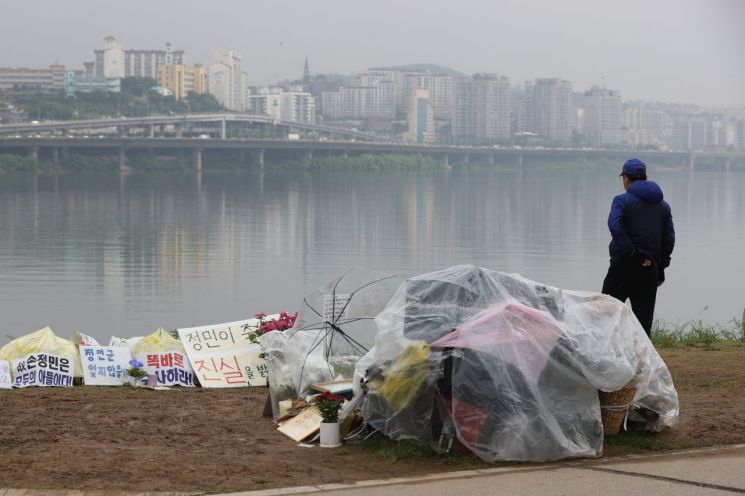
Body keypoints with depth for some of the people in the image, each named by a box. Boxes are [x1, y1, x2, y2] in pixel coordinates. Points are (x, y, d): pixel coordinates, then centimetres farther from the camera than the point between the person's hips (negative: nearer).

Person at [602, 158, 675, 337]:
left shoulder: (622, 200, -1)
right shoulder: (663, 206, 16)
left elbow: (615, 227, -19)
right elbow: (669, 239, 12)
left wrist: (633, 253, -16)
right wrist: (661, 268, 13)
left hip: (625, 264, -5)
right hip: (650, 268, 5)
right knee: (644, 316, 6)